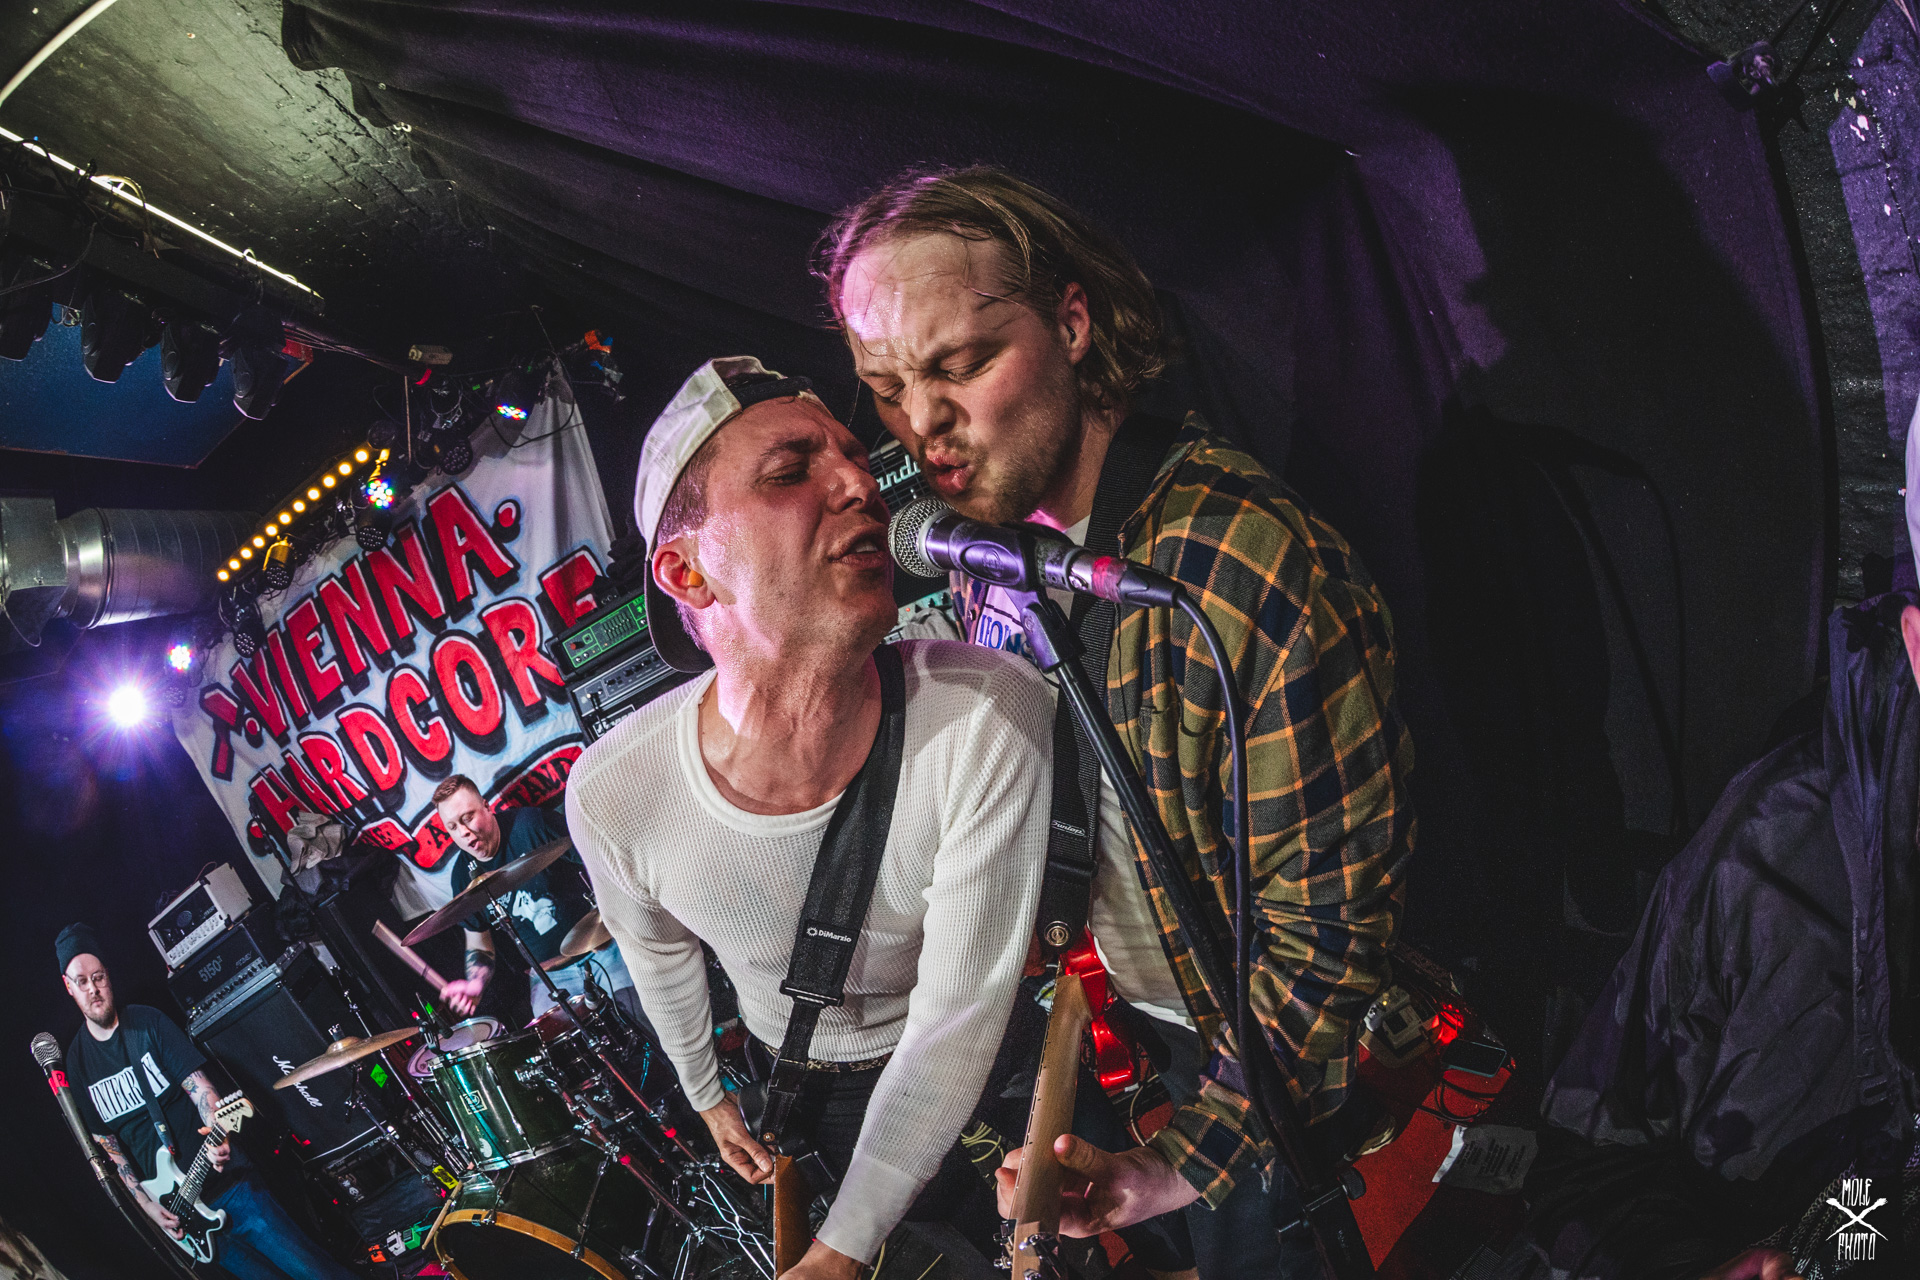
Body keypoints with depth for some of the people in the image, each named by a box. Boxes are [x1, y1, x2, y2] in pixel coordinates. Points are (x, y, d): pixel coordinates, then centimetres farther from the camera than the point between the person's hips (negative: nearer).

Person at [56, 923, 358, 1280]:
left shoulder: (147, 1023, -2)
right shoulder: (78, 1060, 4)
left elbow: (198, 1084, -8)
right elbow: (106, 1143, 7)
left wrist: (216, 1130, -29)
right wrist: (146, 1204, -4)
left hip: (223, 1177, -2)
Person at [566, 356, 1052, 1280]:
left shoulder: (986, 716, -37)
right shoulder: (612, 795, -29)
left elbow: (957, 1018, -28)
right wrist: (706, 1095, 14)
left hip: (987, 1070, -1)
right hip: (805, 1087, 1)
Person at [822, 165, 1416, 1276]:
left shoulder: (1259, 578, -32)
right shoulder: (983, 529, -6)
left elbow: (1331, 920, -27)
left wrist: (1188, 1162, -26)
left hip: (1269, 1062, -6)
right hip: (1111, 1020, 6)